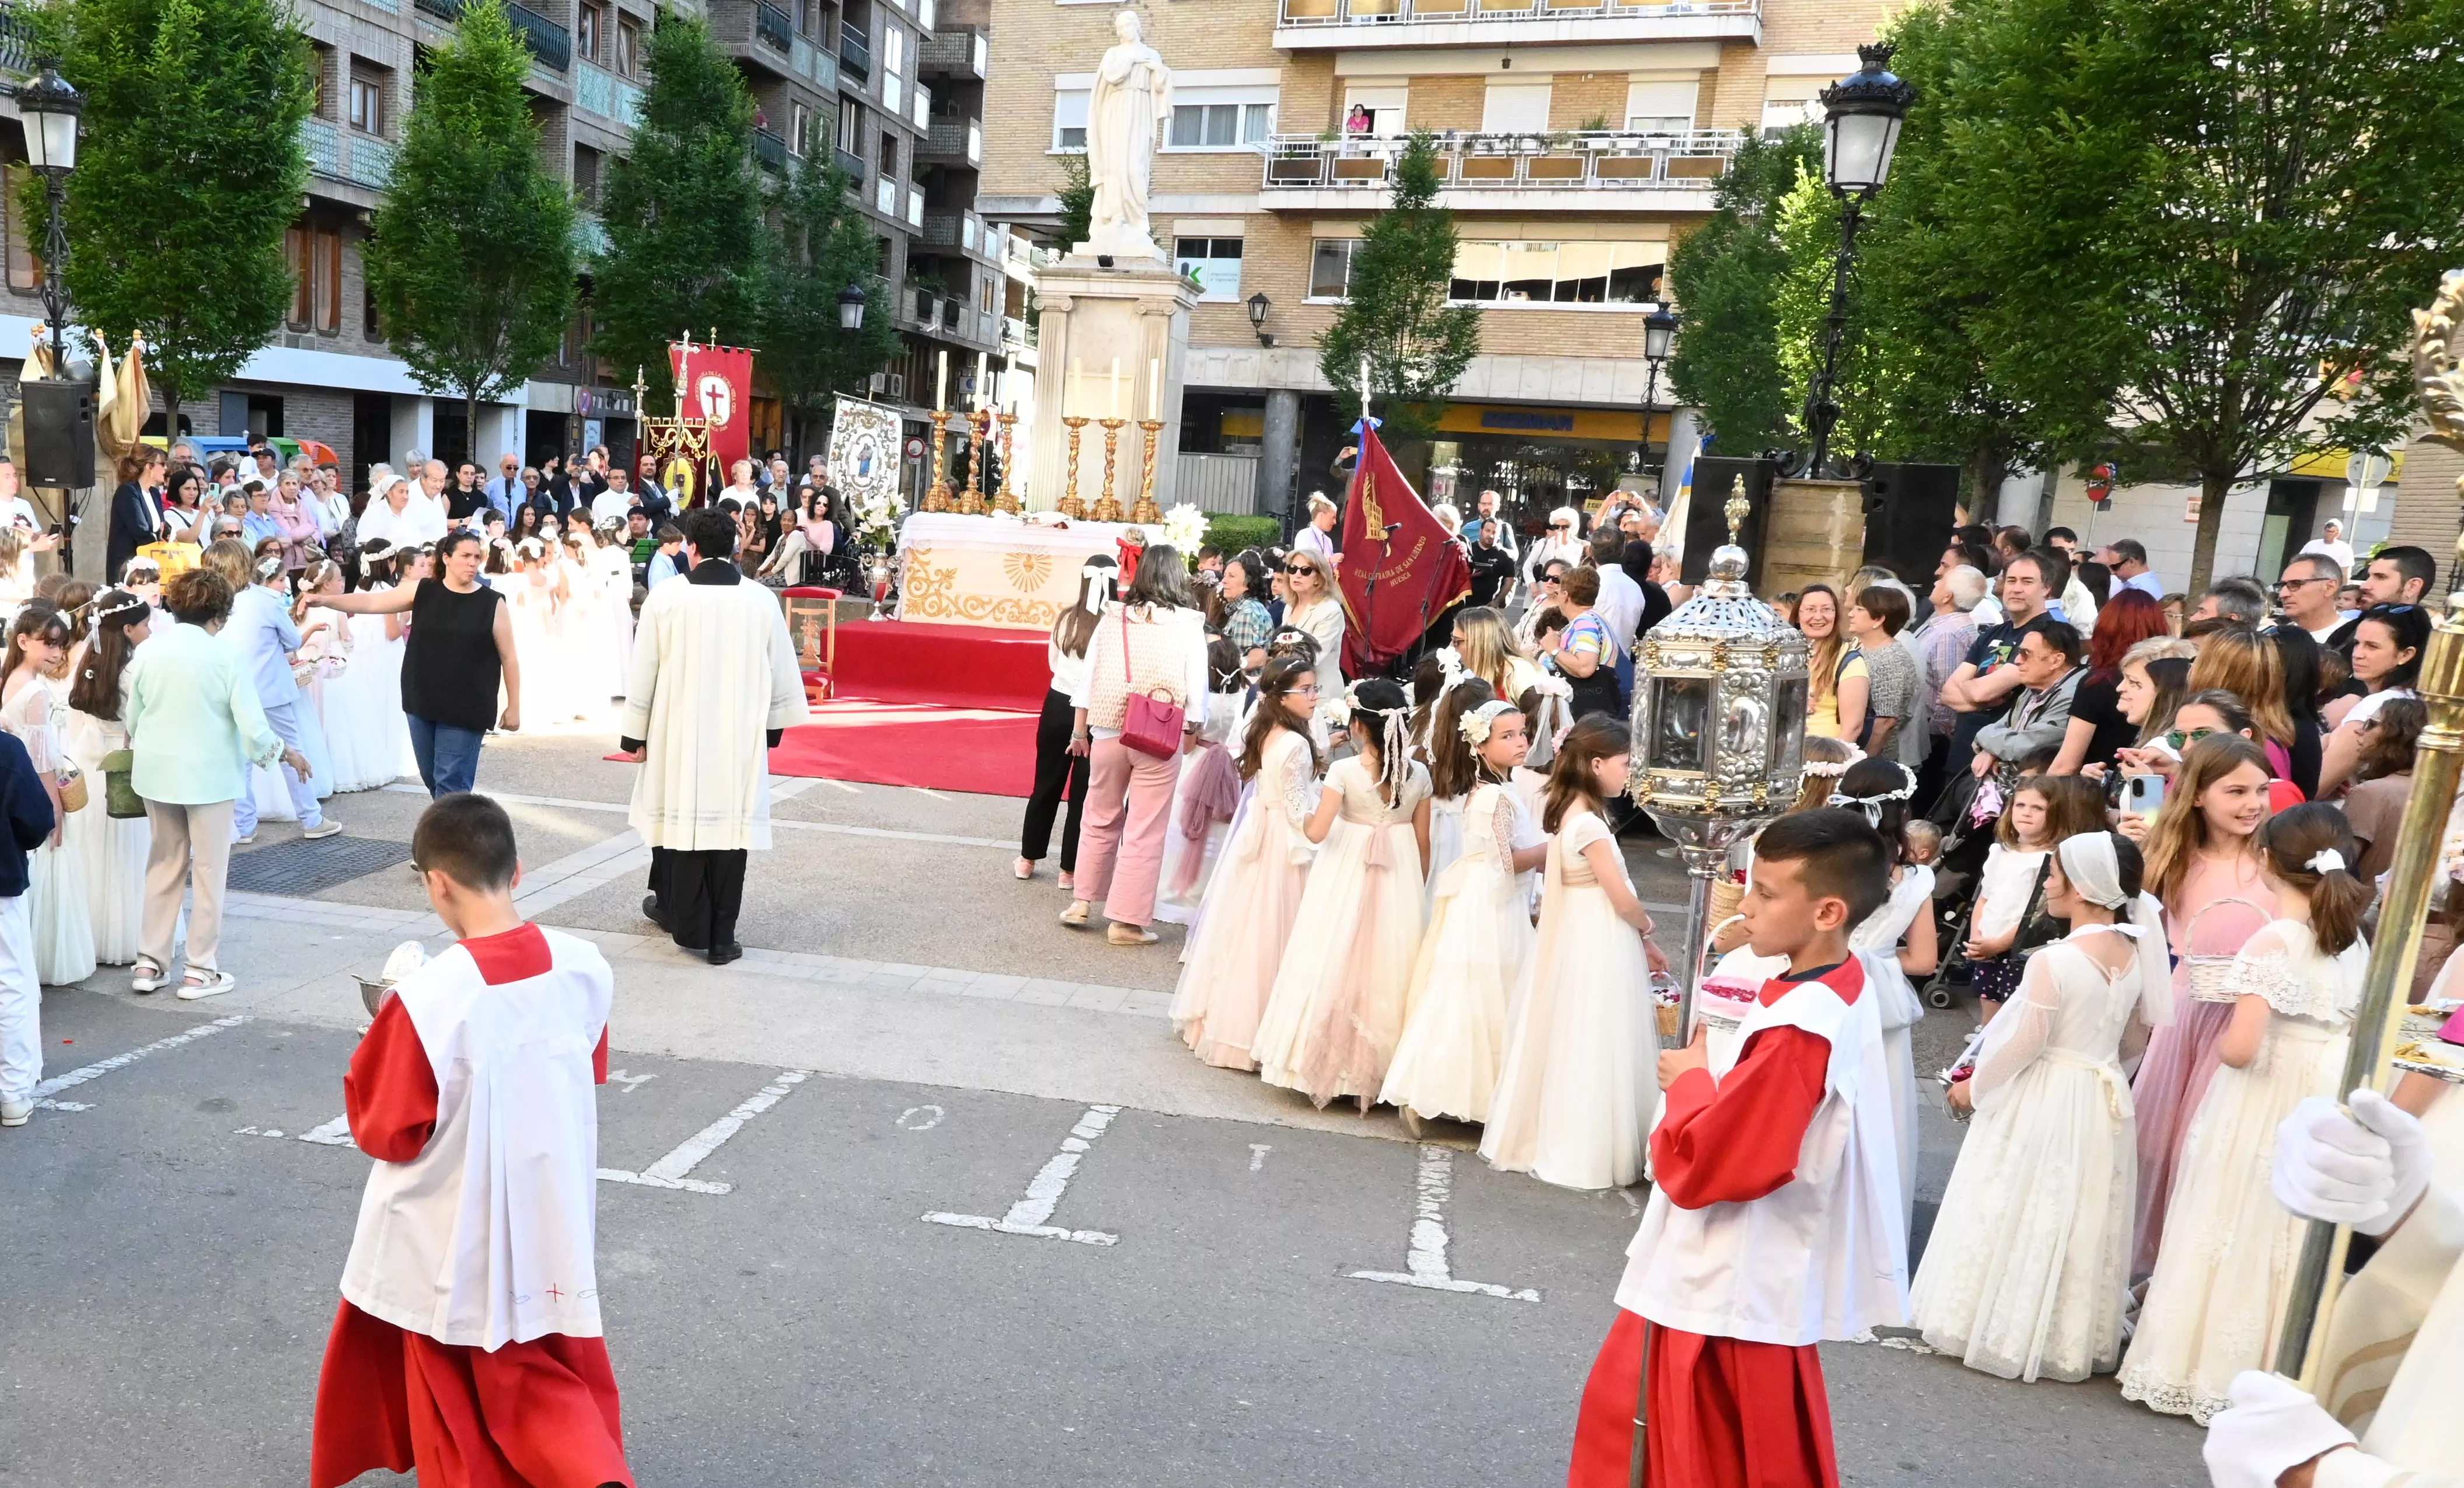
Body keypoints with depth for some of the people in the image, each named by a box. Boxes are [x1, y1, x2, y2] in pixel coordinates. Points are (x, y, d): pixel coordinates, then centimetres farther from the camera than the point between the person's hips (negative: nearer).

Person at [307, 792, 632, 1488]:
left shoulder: (428, 1000, -26)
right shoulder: (586, 968, -12)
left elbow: (387, 1132, -14)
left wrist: (375, 1057, 1)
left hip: (455, 1235, -3)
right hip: (552, 1217, 4)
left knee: (454, 1380, 20)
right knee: (552, 1381, 21)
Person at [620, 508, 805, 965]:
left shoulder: (665, 598, -8)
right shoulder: (762, 600, -4)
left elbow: (643, 674, -2)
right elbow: (784, 674, 3)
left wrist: (634, 734, 8)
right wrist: (773, 727, 17)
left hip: (678, 736, 0)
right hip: (740, 738, 1)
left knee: (681, 819, 12)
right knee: (729, 824, 4)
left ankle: (686, 921, 27)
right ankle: (720, 937, 7)